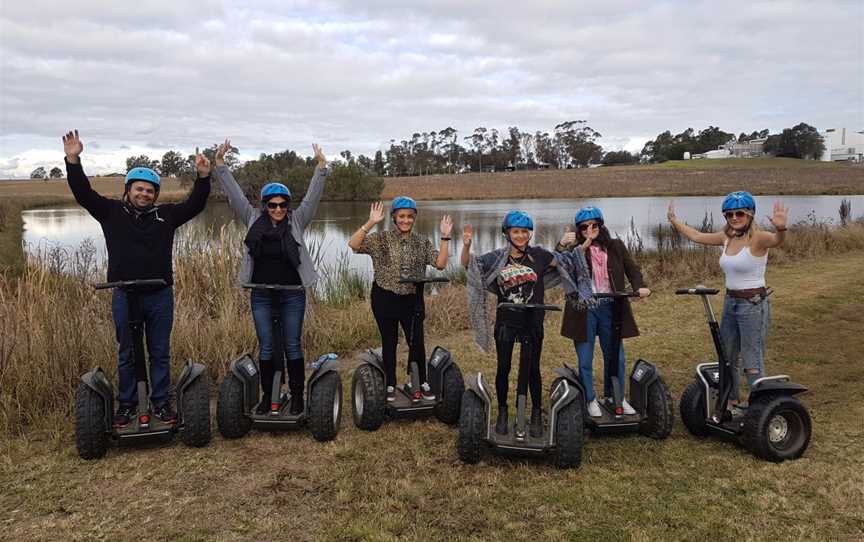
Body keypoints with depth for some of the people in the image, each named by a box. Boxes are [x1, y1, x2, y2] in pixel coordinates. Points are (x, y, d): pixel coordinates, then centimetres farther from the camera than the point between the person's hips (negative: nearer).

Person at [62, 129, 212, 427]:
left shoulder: (166, 214, 6)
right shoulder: (112, 212, 4)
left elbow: (195, 204, -1)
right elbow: (83, 193, -4)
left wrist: (203, 177, -15)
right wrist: (73, 161, -15)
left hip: (160, 295, 1)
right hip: (124, 296, -1)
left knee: (160, 353, 9)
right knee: (126, 354, 10)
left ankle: (161, 402, 20)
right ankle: (127, 404, 22)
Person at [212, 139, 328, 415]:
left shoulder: (297, 221, 0)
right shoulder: (253, 219, 3)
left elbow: (313, 196, -8)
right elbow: (234, 193, 1)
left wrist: (321, 167, -18)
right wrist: (220, 163, -6)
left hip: (292, 295, -1)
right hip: (261, 295, 1)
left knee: (293, 346, 6)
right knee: (266, 347, 10)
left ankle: (297, 395, 17)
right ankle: (267, 395, 21)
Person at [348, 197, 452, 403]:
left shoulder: (422, 242, 5)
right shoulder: (382, 238, -4)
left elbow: (440, 264, -4)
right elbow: (353, 245, -18)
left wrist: (444, 238, -10)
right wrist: (370, 223, -25)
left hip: (412, 300, 2)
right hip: (385, 299, -1)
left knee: (417, 342, 2)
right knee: (389, 343, 10)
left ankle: (420, 383, 20)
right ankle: (390, 385, 24)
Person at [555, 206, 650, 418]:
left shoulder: (616, 247, 8)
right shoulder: (574, 249, 0)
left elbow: (632, 269, 7)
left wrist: (639, 286, -12)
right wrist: (561, 247, -27)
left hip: (610, 309, 2)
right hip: (584, 310, -2)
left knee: (616, 358, 12)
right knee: (585, 361, 6)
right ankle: (591, 400, 22)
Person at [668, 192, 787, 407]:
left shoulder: (757, 238, -16)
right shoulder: (727, 238, 5)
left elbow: (776, 240, -37)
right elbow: (697, 236, 17)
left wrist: (781, 228, -59)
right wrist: (674, 221, 19)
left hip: (753, 304, -8)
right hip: (730, 302, 8)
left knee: (752, 364, -4)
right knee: (727, 358, 21)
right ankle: (731, 401, 38)